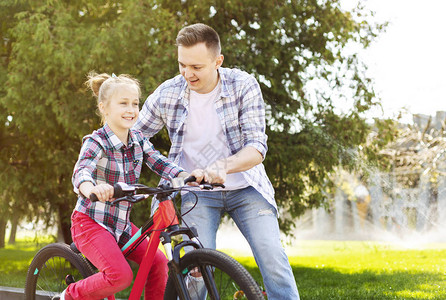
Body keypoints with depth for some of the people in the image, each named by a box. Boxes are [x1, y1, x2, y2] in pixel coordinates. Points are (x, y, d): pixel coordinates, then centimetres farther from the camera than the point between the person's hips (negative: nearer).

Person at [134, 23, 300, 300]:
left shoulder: (244, 85, -13)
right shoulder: (166, 95, -8)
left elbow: (257, 147, -19)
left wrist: (224, 166, -39)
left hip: (245, 187, 0)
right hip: (197, 191, 1)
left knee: (273, 259, -14)